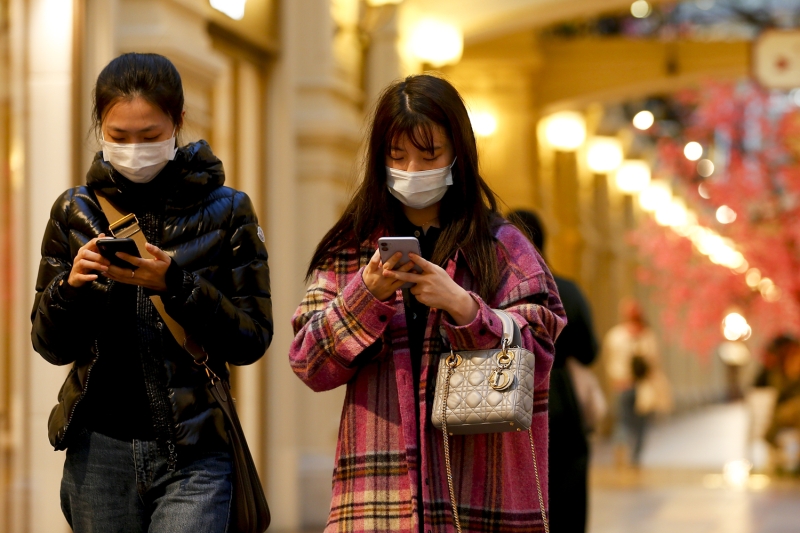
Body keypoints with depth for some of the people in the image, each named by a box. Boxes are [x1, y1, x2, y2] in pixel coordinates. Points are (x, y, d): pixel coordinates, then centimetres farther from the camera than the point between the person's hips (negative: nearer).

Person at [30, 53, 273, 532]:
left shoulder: (226, 211, 1)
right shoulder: (75, 213, 7)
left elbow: (252, 340, -3)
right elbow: (51, 346, 9)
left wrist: (176, 284, -17)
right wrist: (68, 287, -12)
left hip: (194, 456, -2)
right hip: (100, 448, 2)